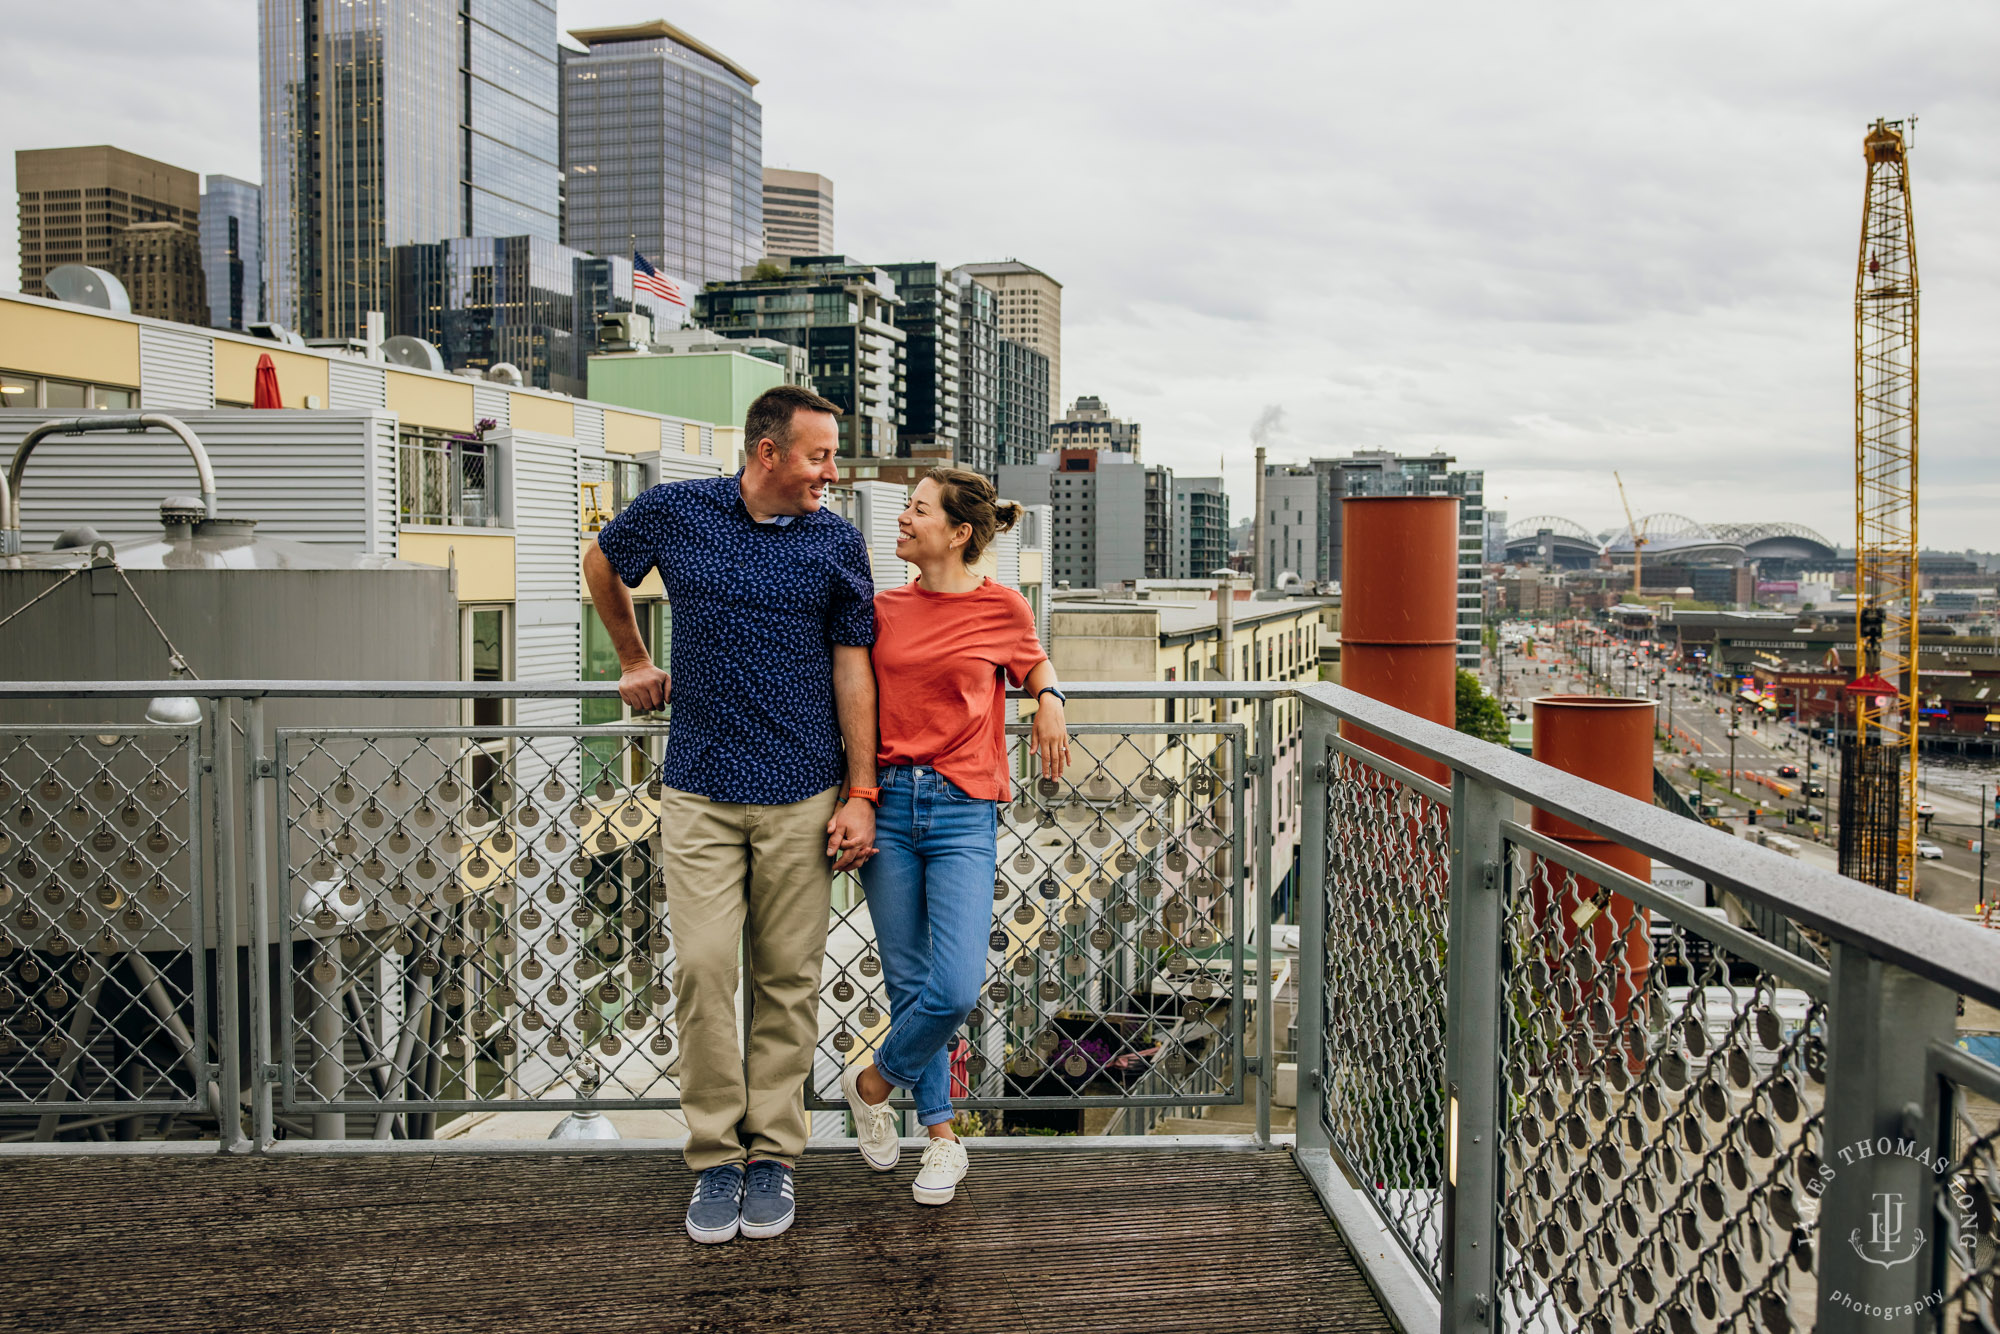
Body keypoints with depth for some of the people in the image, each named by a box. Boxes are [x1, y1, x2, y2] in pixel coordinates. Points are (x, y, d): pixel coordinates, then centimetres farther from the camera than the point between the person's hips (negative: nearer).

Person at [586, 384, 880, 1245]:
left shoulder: (836, 543, 1)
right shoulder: (674, 512, 1)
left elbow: (852, 668, 1)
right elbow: (603, 563, 22)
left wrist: (861, 795, -2)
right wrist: (632, 662, 23)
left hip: (801, 795, 0)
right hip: (700, 789, 0)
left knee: (787, 978, 4)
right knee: (703, 968, -4)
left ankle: (772, 1153, 17)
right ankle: (716, 1157, 9)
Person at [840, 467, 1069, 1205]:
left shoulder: (1002, 606, 0)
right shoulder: (883, 609, 6)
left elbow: (1033, 662, 20)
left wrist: (1049, 699, 1)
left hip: (963, 812, -2)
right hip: (888, 804, 2)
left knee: (956, 989, -11)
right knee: (909, 983, 7)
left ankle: (873, 1081, 17)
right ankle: (942, 1138, 24)